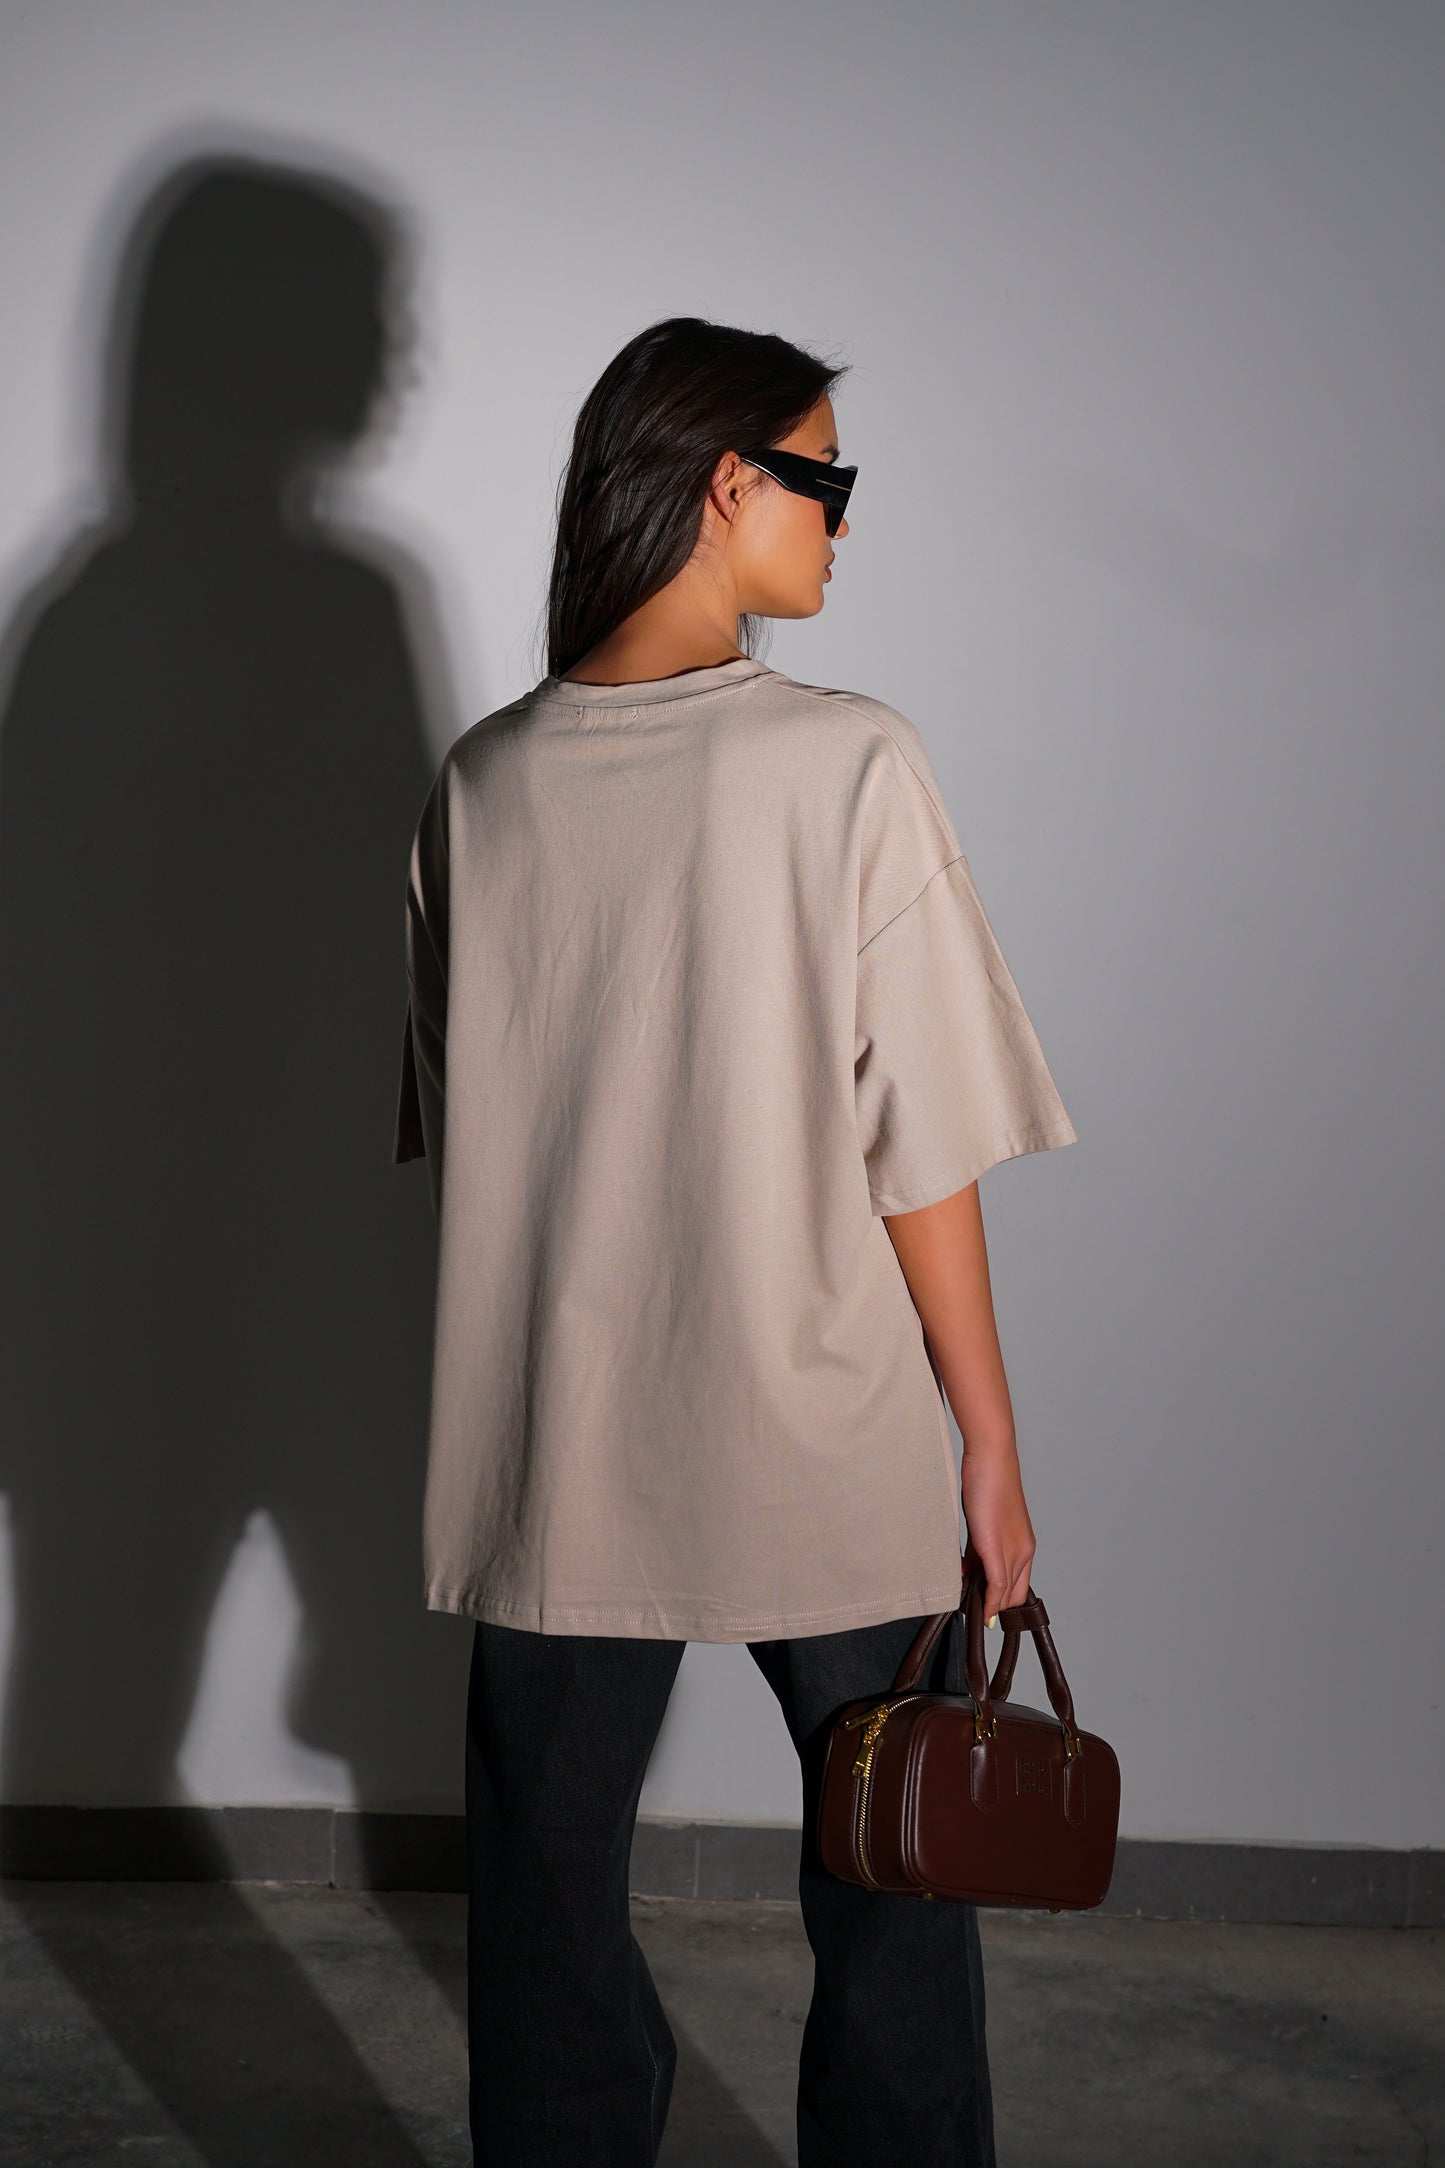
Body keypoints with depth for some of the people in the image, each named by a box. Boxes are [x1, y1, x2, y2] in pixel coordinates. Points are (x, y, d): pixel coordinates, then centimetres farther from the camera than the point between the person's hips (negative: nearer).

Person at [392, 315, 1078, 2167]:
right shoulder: (845, 762, -13)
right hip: (830, 1455, -3)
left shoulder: (482, 782, -1)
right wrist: (992, 1436, -3)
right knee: (893, 1890, 16)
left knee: (547, 1894, 15)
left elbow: (447, 1134, 7)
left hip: (551, 1460, 3)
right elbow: (918, 1148, -13)